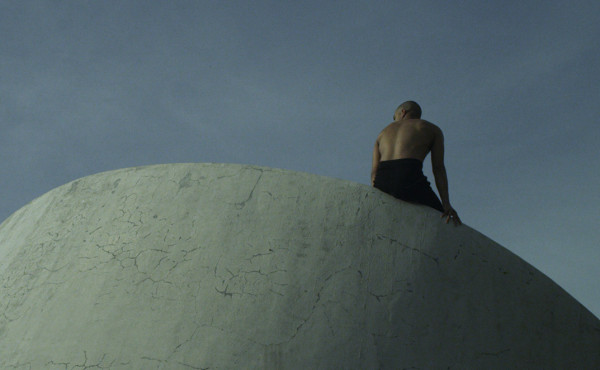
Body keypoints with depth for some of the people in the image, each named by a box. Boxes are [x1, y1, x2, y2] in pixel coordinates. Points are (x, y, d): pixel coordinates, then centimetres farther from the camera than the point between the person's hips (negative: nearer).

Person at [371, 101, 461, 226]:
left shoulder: (384, 132, 31)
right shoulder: (432, 129, 23)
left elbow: (374, 171, 16)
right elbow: (438, 168, 8)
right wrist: (446, 204, 0)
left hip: (381, 183, 4)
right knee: (443, 219, 8)